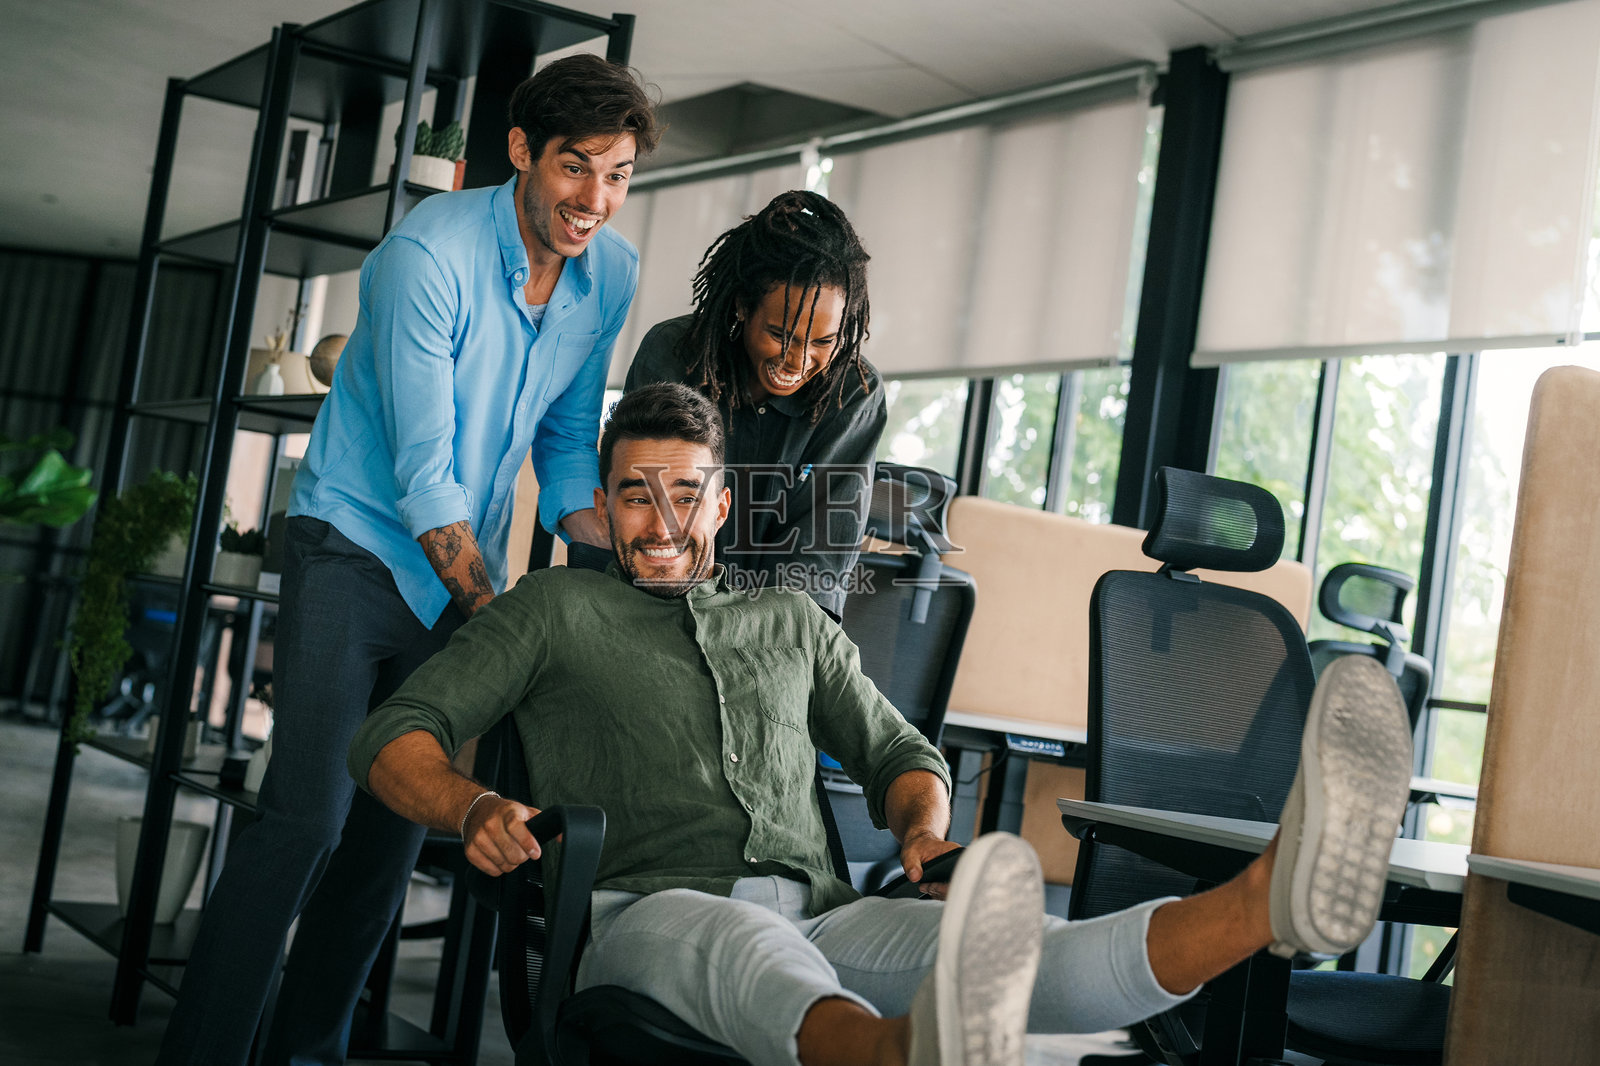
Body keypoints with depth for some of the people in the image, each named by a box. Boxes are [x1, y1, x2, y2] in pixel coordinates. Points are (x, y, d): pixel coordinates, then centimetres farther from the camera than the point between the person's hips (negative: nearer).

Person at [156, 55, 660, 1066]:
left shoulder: (613, 273, 0)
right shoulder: (429, 252, -19)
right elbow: (423, 470, -21)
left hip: (462, 568, 6)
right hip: (358, 547, -6)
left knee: (399, 821, 8)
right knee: (307, 813, -14)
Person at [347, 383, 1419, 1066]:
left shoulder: (794, 623, 27)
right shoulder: (556, 610, 16)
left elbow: (900, 753, 31)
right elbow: (394, 738, 10)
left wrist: (926, 823, 6)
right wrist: (474, 808, -13)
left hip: (818, 917, 4)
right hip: (647, 914, -3)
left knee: (1000, 948, -28)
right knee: (744, 939, -43)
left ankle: (1267, 900, -55)